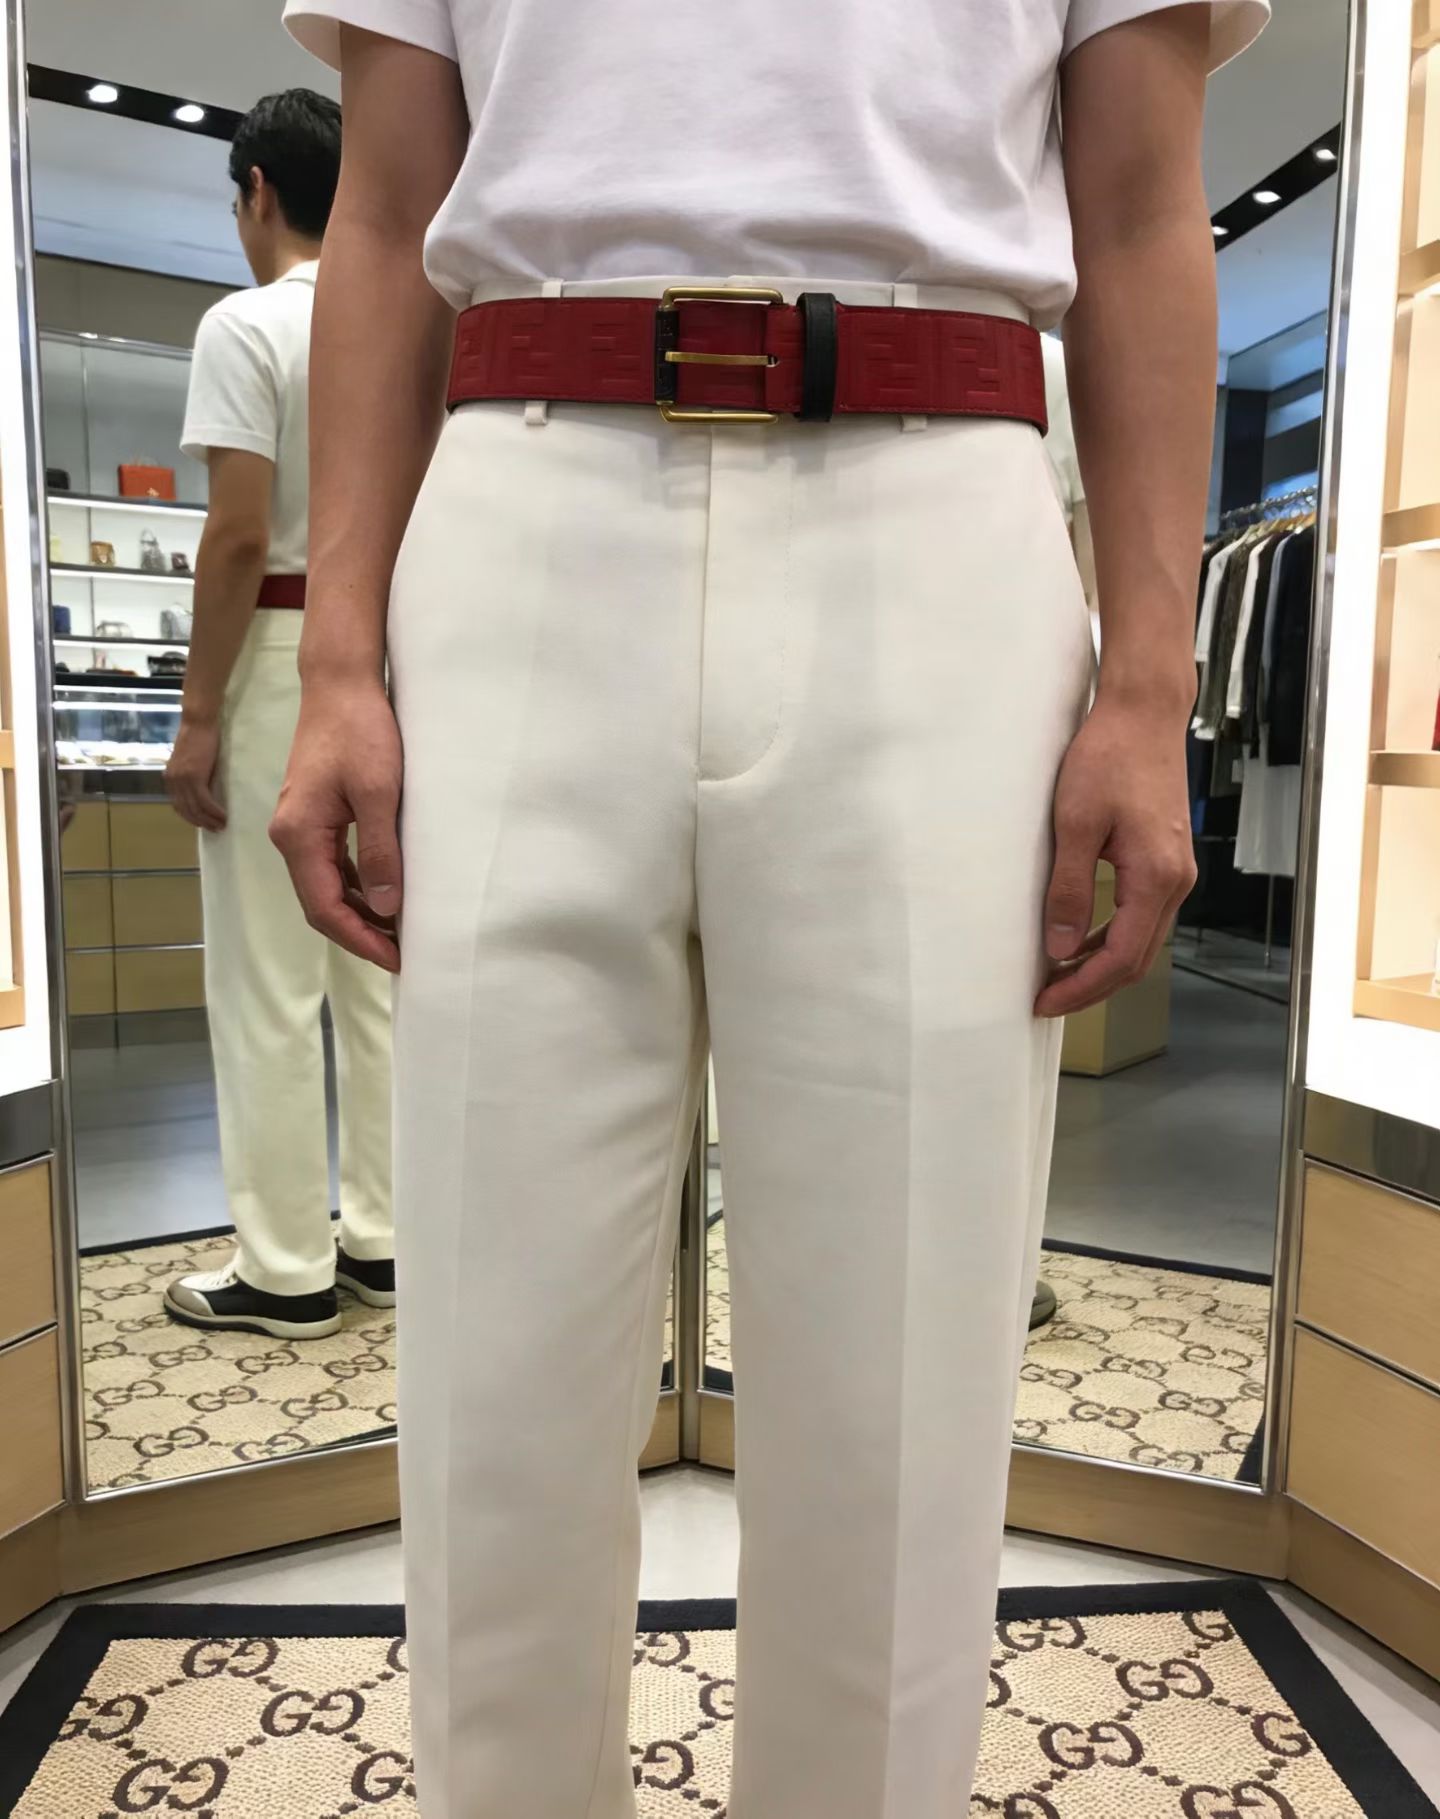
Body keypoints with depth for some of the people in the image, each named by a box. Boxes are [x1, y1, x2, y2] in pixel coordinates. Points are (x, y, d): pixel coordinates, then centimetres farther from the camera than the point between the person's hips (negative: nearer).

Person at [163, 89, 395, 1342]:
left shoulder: (248, 324, -7)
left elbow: (241, 540, -15)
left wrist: (199, 713, -11)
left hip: (284, 659, -7)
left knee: (268, 986, 0)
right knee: (380, 971, 11)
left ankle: (287, 1272, 9)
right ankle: (383, 1240, 20)